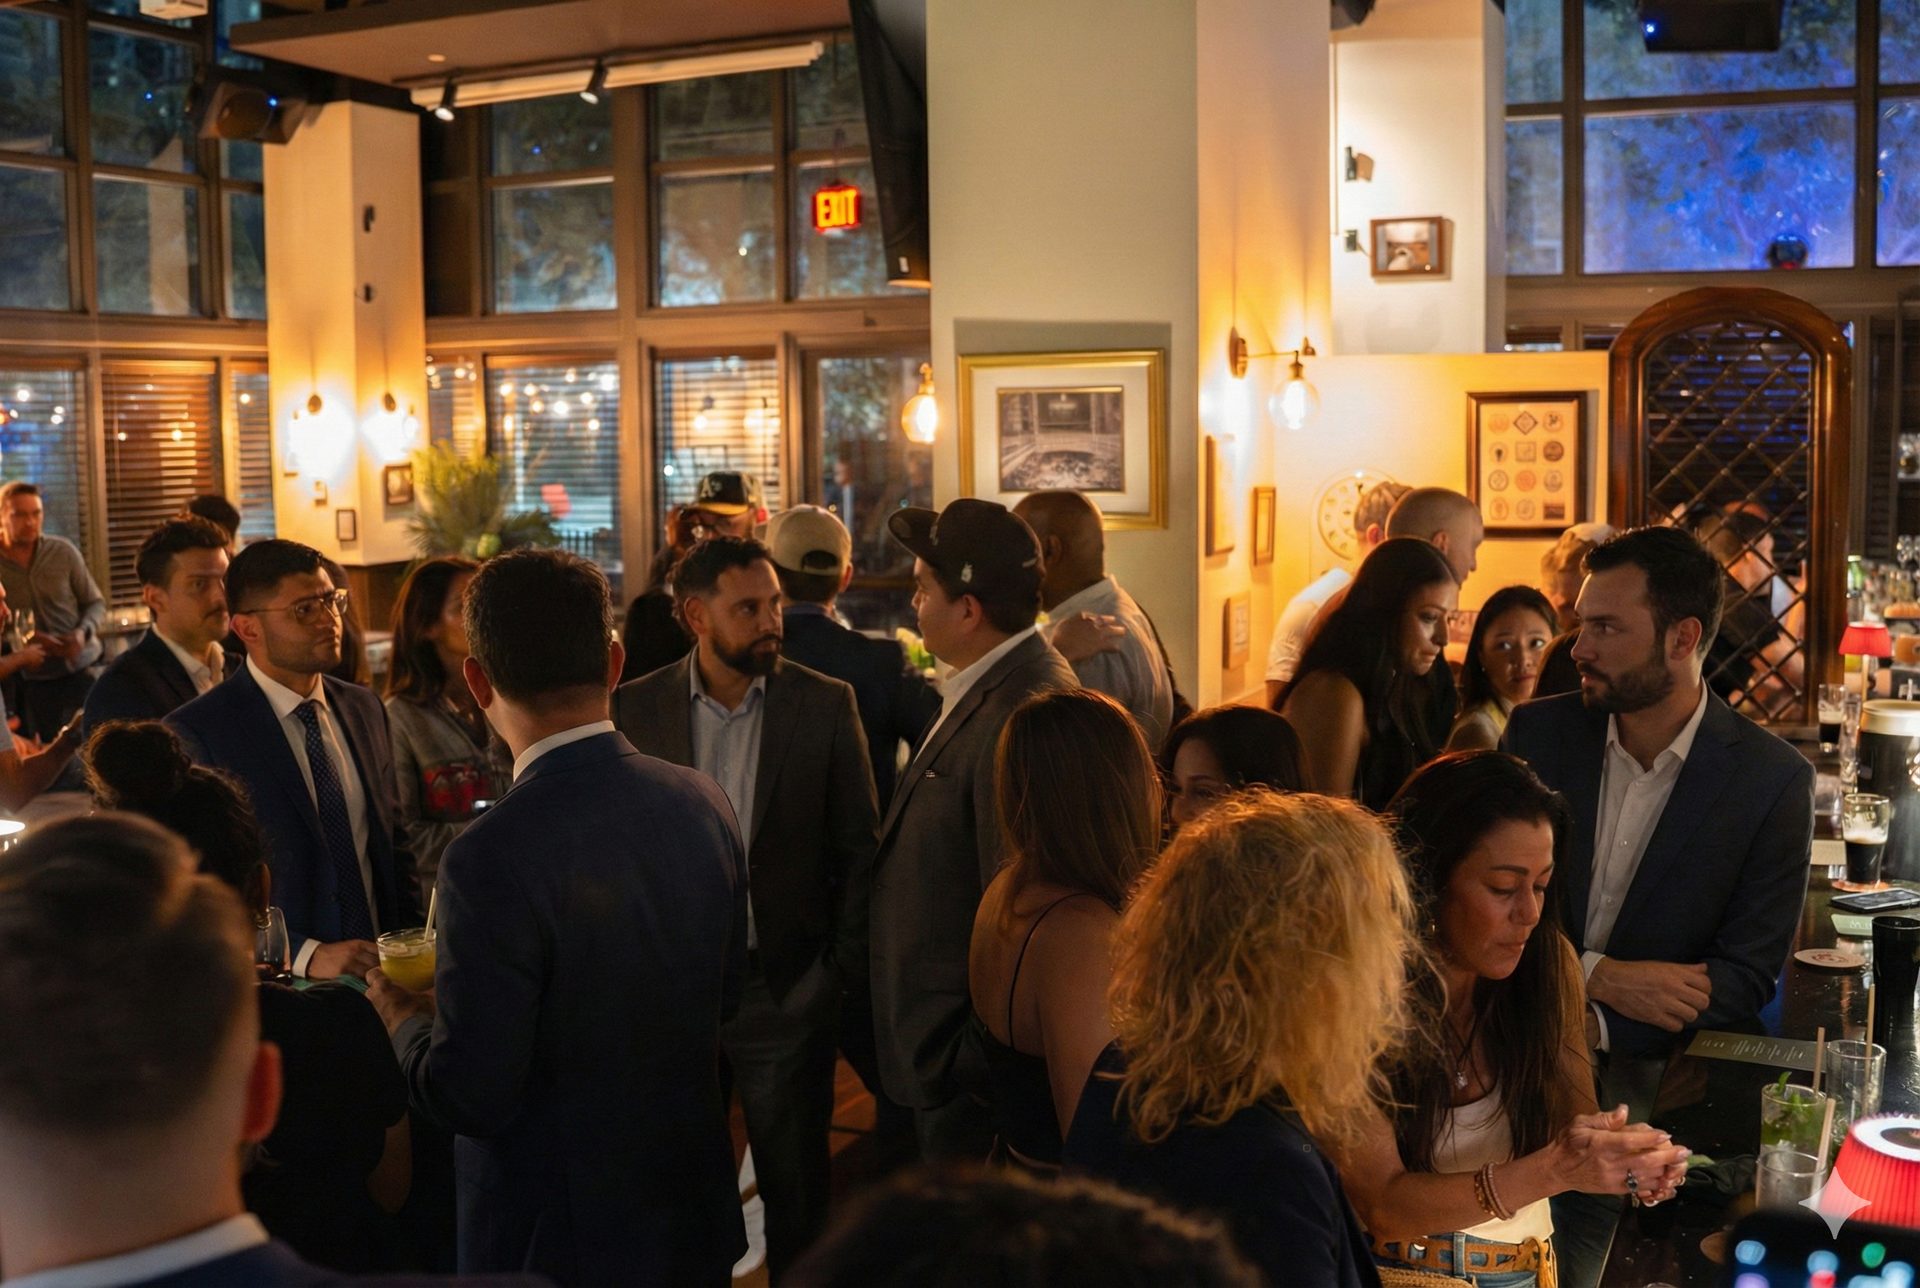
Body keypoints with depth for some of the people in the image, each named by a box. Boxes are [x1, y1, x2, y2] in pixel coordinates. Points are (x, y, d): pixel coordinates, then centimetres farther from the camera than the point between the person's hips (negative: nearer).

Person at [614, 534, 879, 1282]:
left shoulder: (826, 704, -5)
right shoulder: (634, 707, -3)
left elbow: (859, 847, -1)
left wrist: (843, 966, -6)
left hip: (788, 989, -1)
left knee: (796, 1188, 11)